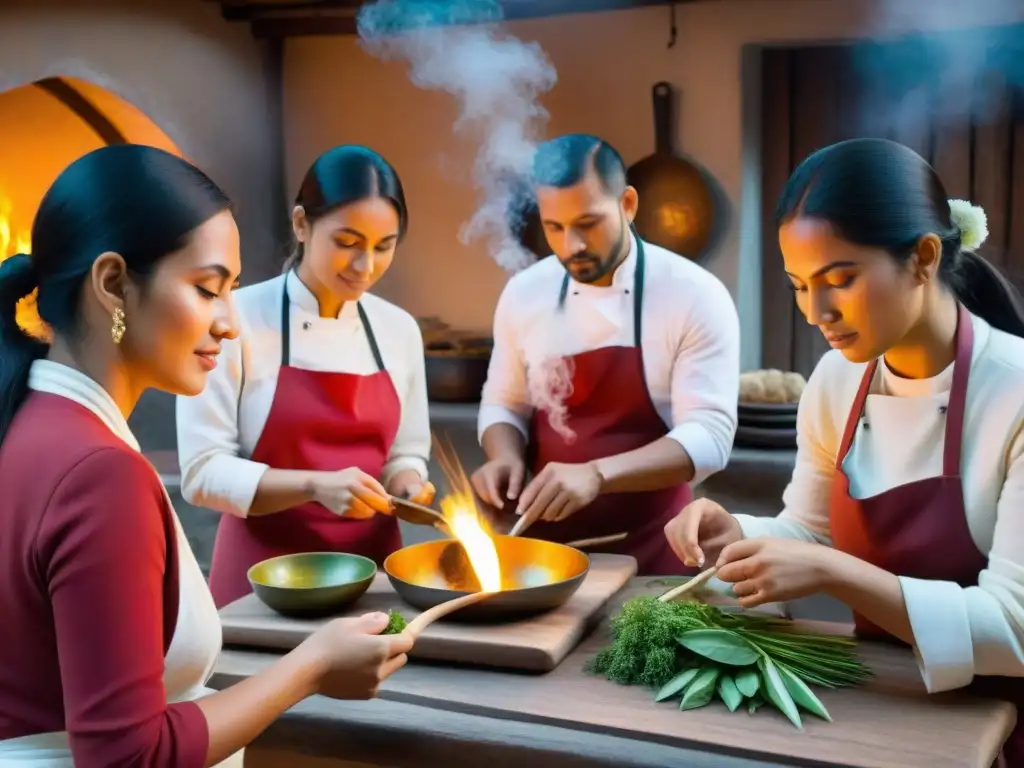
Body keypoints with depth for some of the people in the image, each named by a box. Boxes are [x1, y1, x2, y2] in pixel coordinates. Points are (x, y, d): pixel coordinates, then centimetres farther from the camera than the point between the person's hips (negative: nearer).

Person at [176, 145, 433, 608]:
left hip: (371, 567, 4)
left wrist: (406, 485, -11)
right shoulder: (237, 320, -12)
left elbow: (405, 454, 10)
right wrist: (316, 486, -24)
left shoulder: (399, 329, 2)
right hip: (265, 575, -4)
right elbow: (202, 472, -13)